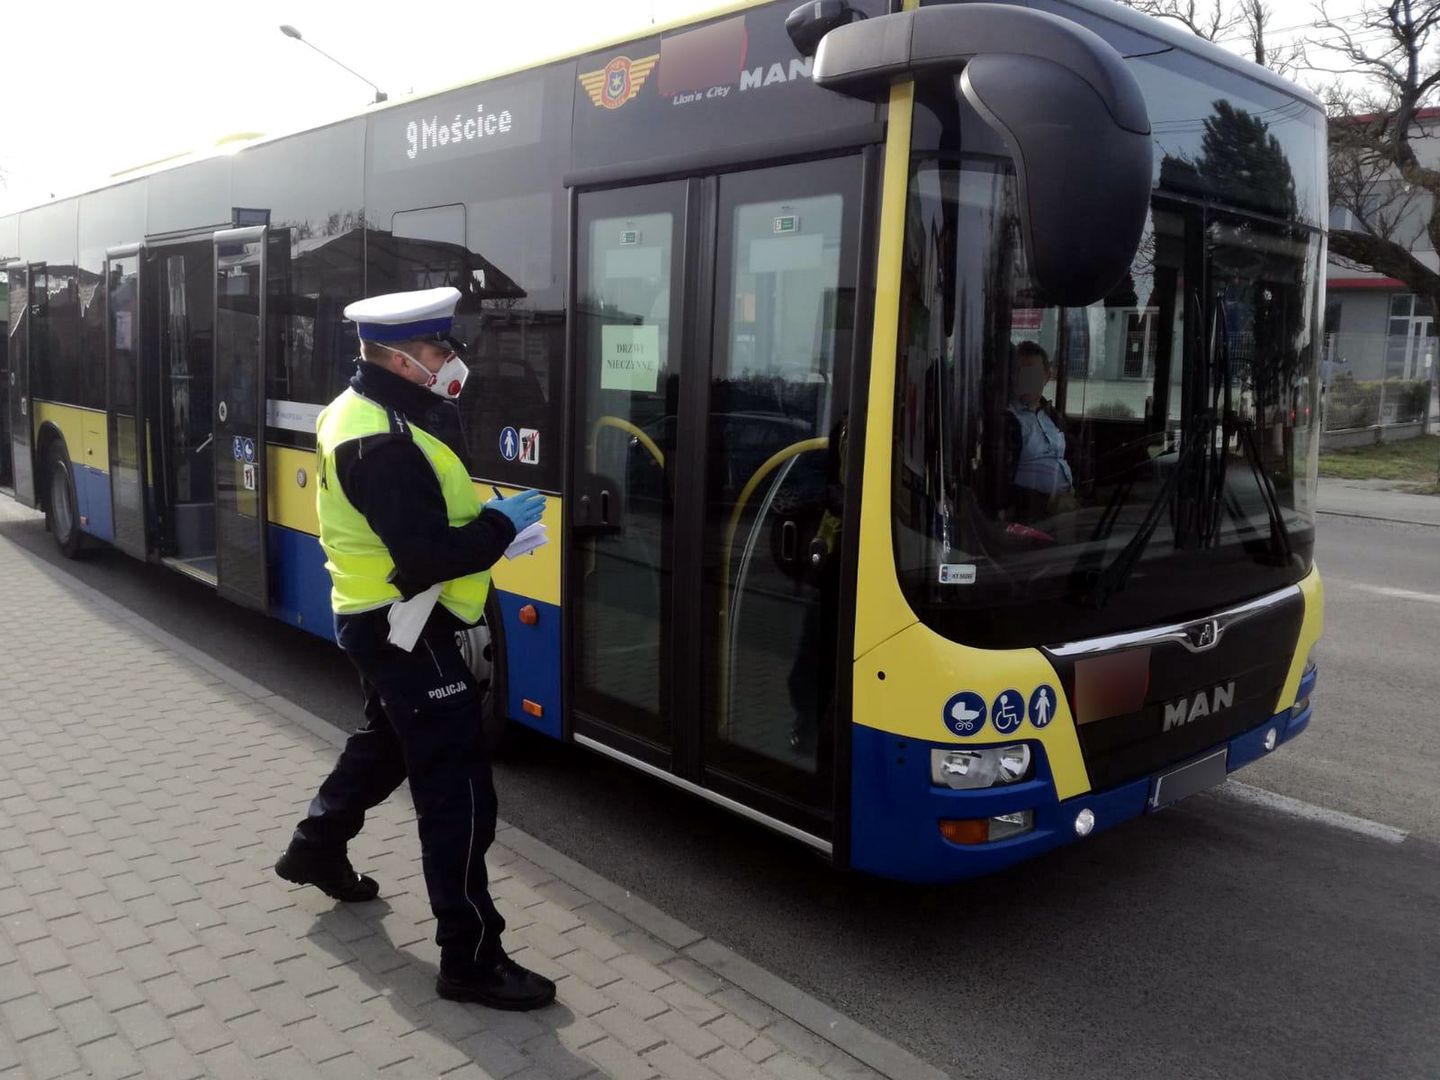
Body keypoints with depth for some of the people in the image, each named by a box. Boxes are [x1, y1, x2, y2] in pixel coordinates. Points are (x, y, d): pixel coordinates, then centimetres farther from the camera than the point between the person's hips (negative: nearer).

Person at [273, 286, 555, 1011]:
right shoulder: (385, 444, -25)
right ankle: (470, 958, 5)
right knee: (458, 793, -5)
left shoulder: (359, 411, 7)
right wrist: (502, 524, -17)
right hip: (407, 631, -11)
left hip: (377, 620, 11)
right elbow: (428, 556, -29)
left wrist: (481, 517, -2)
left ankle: (316, 847, 52)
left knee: (387, 741, 32)